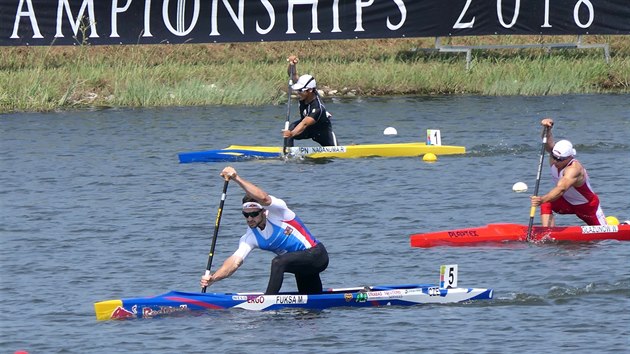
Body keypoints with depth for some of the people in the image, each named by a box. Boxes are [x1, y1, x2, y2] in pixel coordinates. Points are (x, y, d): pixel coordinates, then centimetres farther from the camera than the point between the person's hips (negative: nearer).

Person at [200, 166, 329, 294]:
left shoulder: (276, 212, -18)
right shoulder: (250, 238, -2)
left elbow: (263, 198, -39)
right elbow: (235, 261, -13)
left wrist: (237, 178, -47)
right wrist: (213, 278, -30)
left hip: (316, 255, -8)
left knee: (278, 262, -32)